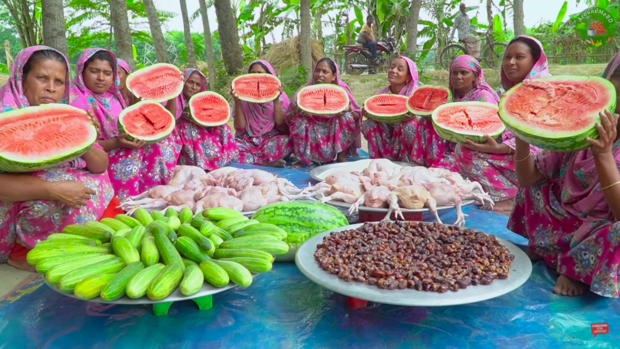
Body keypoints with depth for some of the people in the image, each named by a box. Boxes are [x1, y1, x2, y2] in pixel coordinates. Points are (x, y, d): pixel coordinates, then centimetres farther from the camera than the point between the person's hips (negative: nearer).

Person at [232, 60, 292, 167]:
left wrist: (276, 101, -17)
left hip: (271, 141, -1)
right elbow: (240, 129, -6)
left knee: (285, 142, -33)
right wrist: (237, 102, -15)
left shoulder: (280, 96, 0)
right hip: (248, 142, 1)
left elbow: (283, 127, -9)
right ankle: (268, 162, -23)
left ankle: (250, 160, -16)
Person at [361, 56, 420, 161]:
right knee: (368, 124, -19)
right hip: (387, 136, 3)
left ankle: (407, 162, -12)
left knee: (408, 126, -32)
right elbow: (373, 115, 0)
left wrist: (412, 118, -38)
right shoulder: (381, 93, -4)